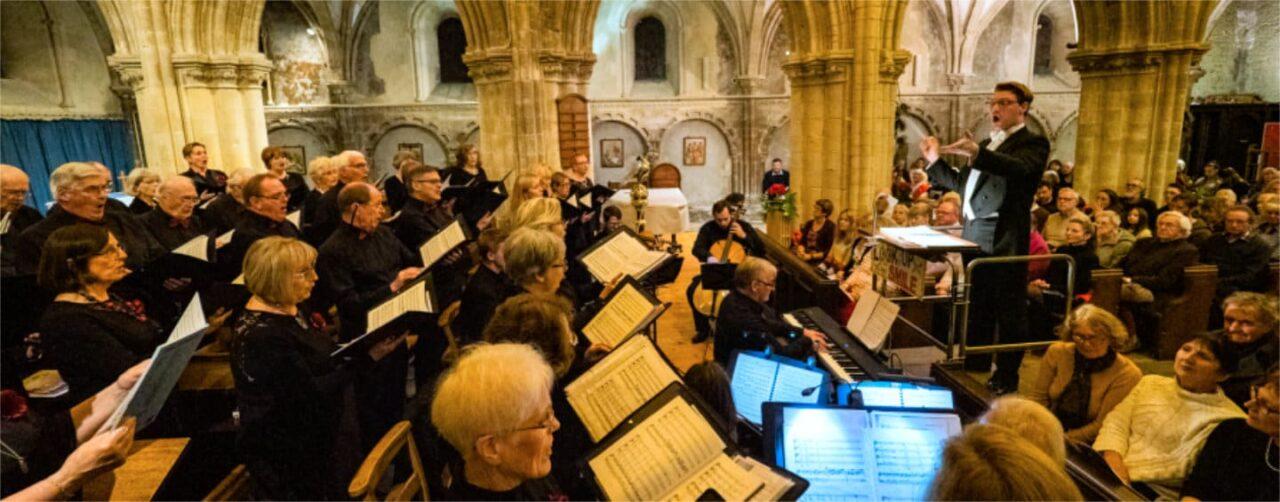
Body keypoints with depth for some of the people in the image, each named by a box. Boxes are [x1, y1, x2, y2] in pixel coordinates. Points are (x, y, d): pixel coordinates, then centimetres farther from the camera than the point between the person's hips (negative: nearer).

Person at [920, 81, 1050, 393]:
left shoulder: (1032, 143, -3)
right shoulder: (987, 144, 21)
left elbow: (1020, 169, -25)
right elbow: (963, 185, 21)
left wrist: (977, 154, -38)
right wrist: (935, 161, 14)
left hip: (1004, 242, -8)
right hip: (975, 239, 8)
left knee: (1009, 313, 1)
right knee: (977, 310, 16)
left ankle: (1006, 379, 11)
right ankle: (976, 370, 27)